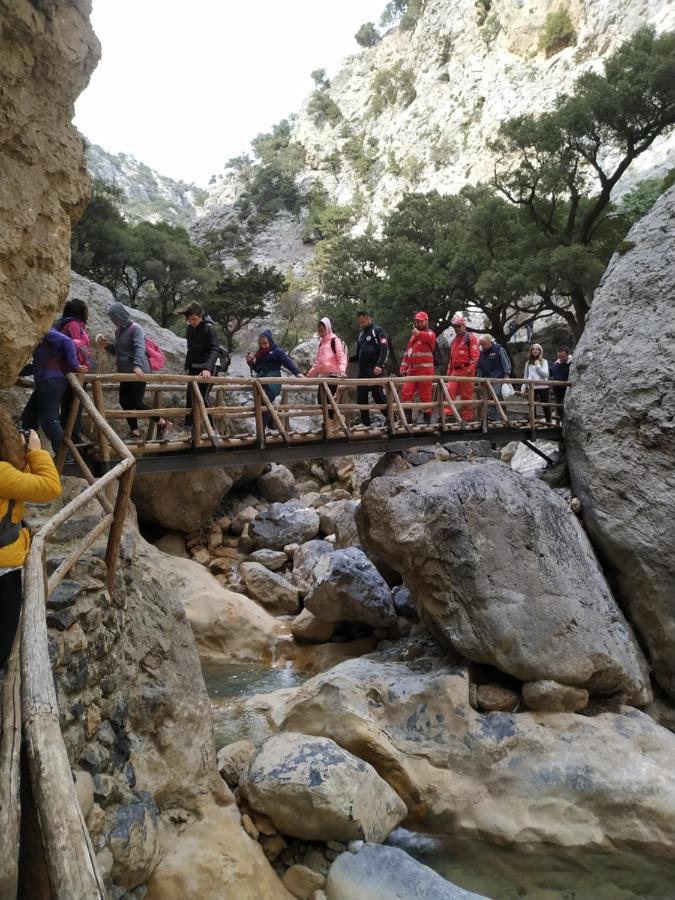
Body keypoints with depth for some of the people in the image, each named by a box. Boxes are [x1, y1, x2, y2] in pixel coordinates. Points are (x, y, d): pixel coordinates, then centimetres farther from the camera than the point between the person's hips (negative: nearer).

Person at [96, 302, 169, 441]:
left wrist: (137, 365, -41)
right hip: (125, 372, 9)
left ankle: (162, 423, 6)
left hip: (138, 372, -9)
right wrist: (107, 345, 5)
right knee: (124, 401, 5)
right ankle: (135, 431, 13)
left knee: (136, 403, -9)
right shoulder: (118, 331, 14)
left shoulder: (135, 328, -12)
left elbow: (140, 348, -26)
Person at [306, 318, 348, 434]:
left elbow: (342, 357, -13)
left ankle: (330, 424, -6)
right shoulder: (321, 343, 19)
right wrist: (310, 373, 22)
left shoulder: (335, 340, -5)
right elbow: (318, 361, 25)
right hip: (323, 375, 8)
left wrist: (342, 370, -29)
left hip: (333, 374, -8)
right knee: (321, 399, 2)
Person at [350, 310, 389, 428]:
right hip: (362, 370, 7)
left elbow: (384, 349, -12)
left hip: (374, 370, -7)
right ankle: (365, 423, 9)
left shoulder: (378, 331, 0)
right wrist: (349, 359, 4)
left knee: (377, 394, -11)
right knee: (361, 396, 3)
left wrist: (379, 365, -24)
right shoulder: (361, 334, 22)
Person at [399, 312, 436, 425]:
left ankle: (427, 417, 5)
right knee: (406, 391, -1)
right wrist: (404, 366, 12)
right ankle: (408, 417, 3)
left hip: (425, 369, -7)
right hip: (412, 370, 7)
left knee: (425, 394, -4)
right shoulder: (413, 336, 22)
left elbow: (429, 337, -28)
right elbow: (407, 352, 23)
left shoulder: (430, 333, -1)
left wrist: (418, 333, -49)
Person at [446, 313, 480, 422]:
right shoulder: (454, 340, 23)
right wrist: (449, 370, 23)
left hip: (466, 370, -7)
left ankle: (468, 416, 4)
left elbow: (475, 354, -10)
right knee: (450, 390, -8)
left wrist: (471, 368, -19)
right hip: (455, 371, 7)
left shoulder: (470, 337, 0)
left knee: (466, 394, -3)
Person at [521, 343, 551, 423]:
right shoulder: (528, 363, 10)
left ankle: (548, 422, 11)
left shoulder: (544, 361, 3)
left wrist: (538, 365, -12)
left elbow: (545, 374, -8)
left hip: (543, 387, -2)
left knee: (545, 406, 4)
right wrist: (523, 387, 5)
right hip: (532, 387, 2)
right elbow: (526, 376, 12)